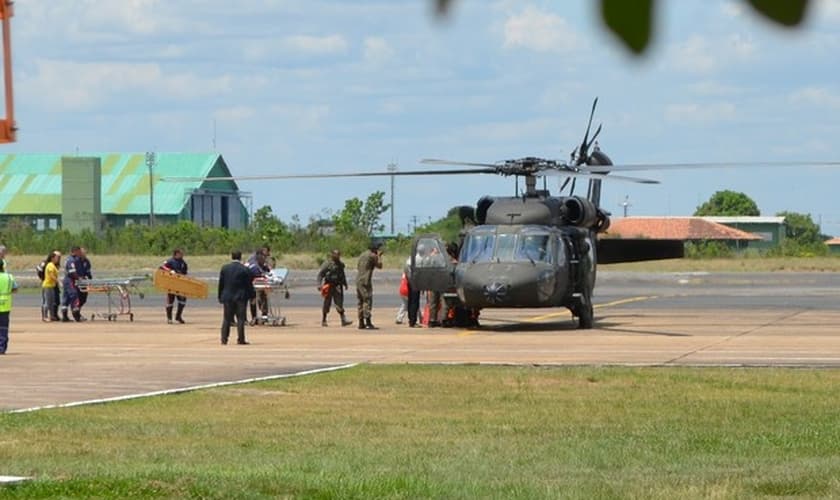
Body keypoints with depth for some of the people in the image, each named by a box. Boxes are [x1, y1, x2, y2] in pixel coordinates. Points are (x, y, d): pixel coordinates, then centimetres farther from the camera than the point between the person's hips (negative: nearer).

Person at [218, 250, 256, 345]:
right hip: (240, 297, -3)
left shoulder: (224, 268, 1)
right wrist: (252, 296, 7)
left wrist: (220, 297, 12)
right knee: (241, 319, 0)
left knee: (227, 319, 9)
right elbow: (249, 284, -4)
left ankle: (224, 339, 7)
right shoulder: (244, 270, -8)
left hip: (227, 297, 3)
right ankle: (240, 339, -3)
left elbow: (221, 284, 5)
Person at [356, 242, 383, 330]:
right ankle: (368, 323, -15)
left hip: (358, 280, 8)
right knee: (367, 301, -9)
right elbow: (379, 265, -1)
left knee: (361, 302, 10)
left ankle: (361, 323, 9)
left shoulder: (362, 255, 18)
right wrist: (379, 256, 8)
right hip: (366, 281, -8)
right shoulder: (372, 256, -6)